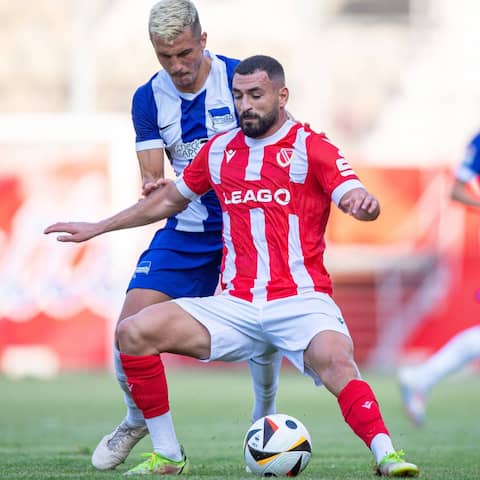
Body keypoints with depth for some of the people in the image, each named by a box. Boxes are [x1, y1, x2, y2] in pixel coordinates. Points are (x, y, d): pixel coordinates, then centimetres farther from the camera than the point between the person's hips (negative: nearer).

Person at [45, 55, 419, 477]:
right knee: (134, 333, -12)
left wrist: (362, 202, -39)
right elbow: (170, 199, 30)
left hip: (300, 300, -5)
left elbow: (362, 202, -13)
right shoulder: (219, 150, 15)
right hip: (236, 308, 5)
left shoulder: (311, 147, 0)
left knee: (335, 361, -36)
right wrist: (98, 228, 32)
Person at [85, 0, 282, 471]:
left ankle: (265, 418, 13)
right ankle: (136, 420, 16)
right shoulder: (148, 99, -2)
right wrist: (153, 187, -26)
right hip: (185, 230, 2)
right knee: (131, 322, -10)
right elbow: (153, 175, -4)